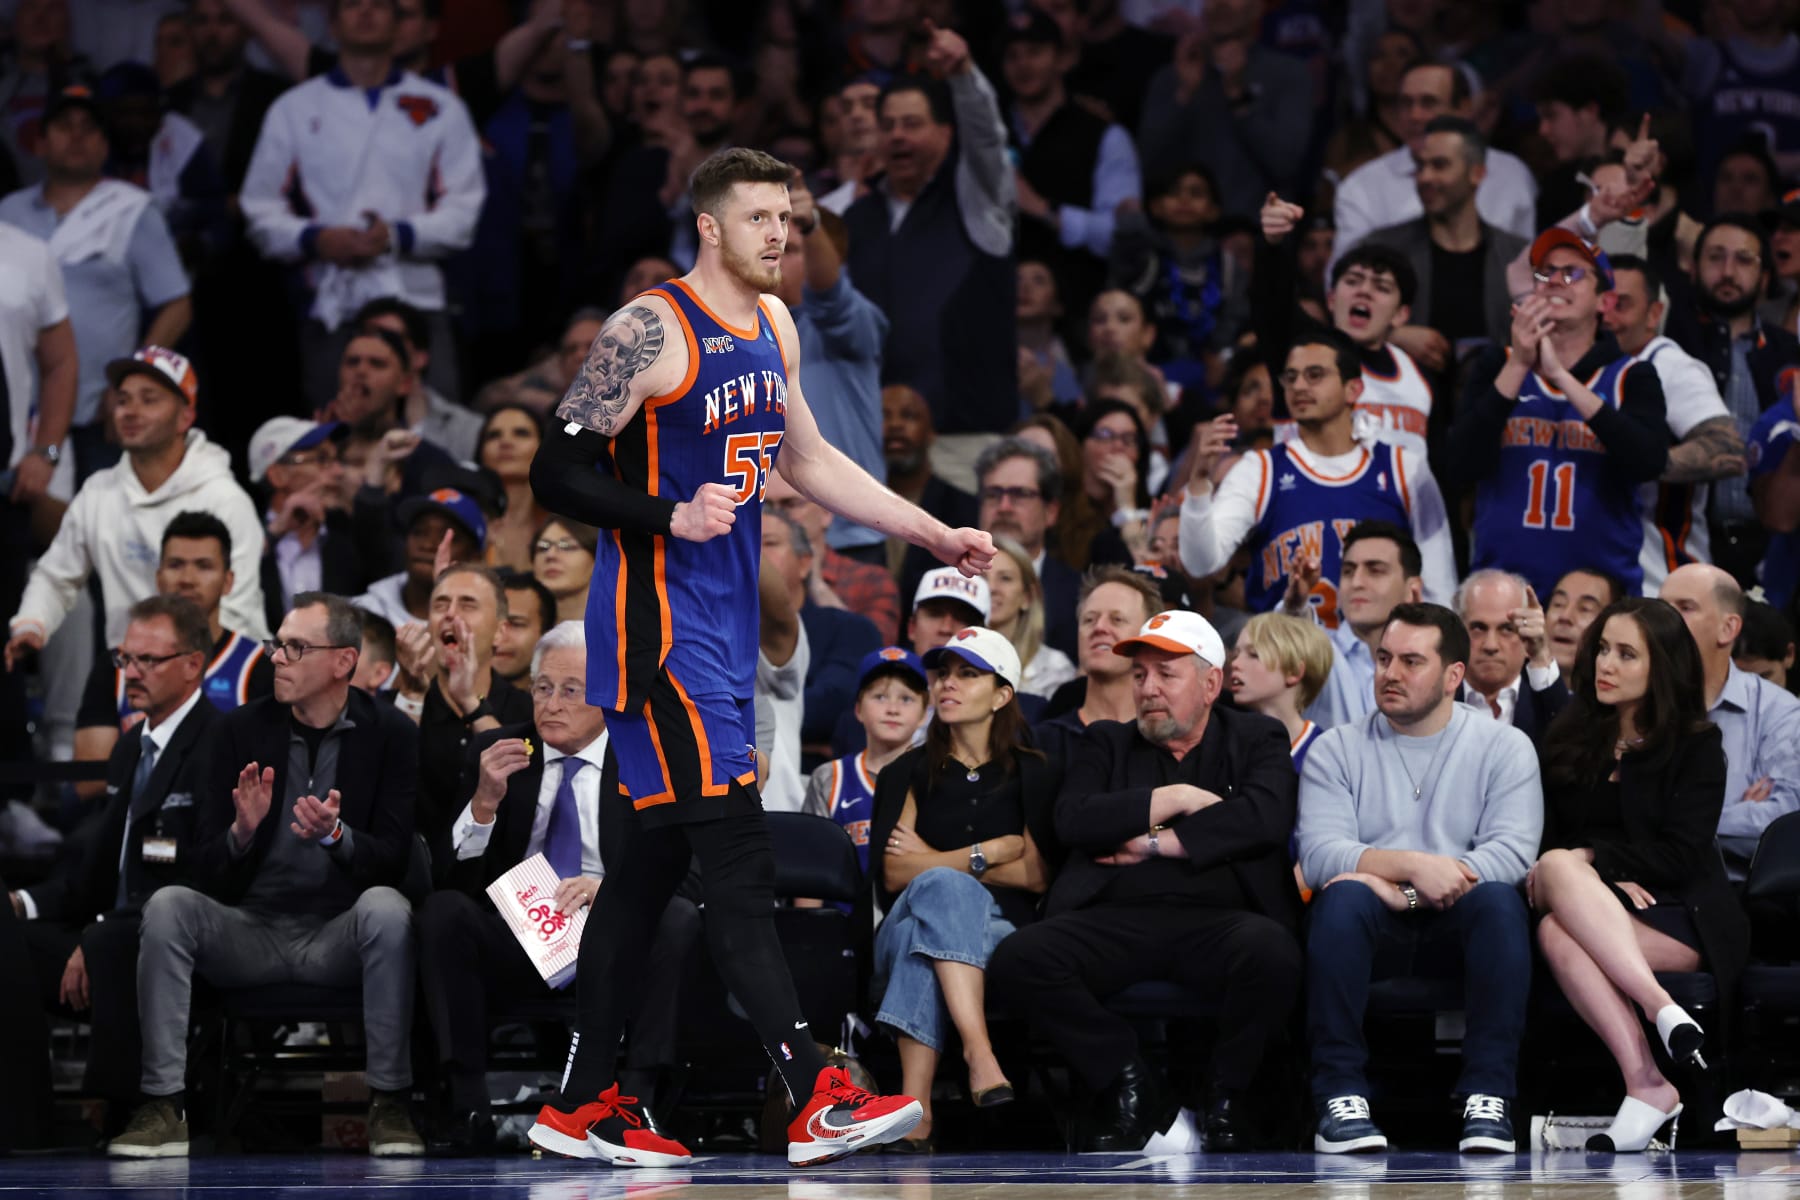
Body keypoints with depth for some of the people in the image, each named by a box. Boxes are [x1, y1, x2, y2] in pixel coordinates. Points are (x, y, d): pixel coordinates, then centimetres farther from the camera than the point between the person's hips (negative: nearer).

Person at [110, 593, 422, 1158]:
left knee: (386, 907, -34)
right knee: (168, 905, -26)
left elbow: (395, 859, -6)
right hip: (250, 932, 2)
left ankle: (389, 1103, -26)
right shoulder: (239, 731, 4)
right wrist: (241, 831, -22)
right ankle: (163, 1107, -27)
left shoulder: (390, 734, 0)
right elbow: (204, 870, 1)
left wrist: (337, 835, -27)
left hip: (337, 940, -2)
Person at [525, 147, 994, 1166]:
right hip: (659, 620, -9)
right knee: (739, 861, -13)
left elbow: (809, 460, 24)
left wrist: (938, 536, 21)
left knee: (656, 863, 10)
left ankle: (582, 1106, 16)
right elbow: (558, 472, -14)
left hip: (725, 623, 9)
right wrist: (669, 517, -28)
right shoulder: (651, 331, -14)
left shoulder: (772, 325, 12)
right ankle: (818, 1100, -17)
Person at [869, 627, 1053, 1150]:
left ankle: (913, 1101, -52)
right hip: (905, 929, 1)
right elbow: (893, 873, 0)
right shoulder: (908, 774, 15)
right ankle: (979, 1051, -56)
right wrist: (987, 854, -3)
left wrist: (932, 861, 1)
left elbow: (1037, 875, 0)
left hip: (1001, 937, -1)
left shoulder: (1028, 775, 13)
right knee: (941, 888, -37)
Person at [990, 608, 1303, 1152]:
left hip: (1219, 918, -2)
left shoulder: (1258, 739, 17)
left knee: (1271, 952, -38)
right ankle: (1127, 1086, -7)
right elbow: (1072, 819, 4)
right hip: (1119, 919, 2)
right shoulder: (1106, 743, 23)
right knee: (1019, 958, -27)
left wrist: (1154, 842, -4)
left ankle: (1226, 1096, -9)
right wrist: (1175, 799, -1)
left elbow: (1266, 817, -5)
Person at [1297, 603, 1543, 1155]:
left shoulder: (1503, 747, 6)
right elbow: (1319, 856, -7)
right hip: (1374, 928, 0)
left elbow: (1513, 852, -10)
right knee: (1344, 897, -33)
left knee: (1499, 900, -32)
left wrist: (1397, 891, -19)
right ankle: (1341, 1098, -31)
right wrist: (1414, 867, -24)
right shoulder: (1337, 751, 8)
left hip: (1458, 924, 0)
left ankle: (1488, 1097, -31)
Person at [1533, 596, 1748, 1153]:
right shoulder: (1570, 739, 16)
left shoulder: (1696, 745, 4)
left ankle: (1647, 1086, -45)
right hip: (1604, 907, 3)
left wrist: (1589, 858, -16)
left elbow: (1680, 854, -6)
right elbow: (1546, 836, 11)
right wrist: (1610, 878, -8)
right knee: (1558, 900, -36)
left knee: (1559, 933, -35)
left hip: (1684, 917, -3)